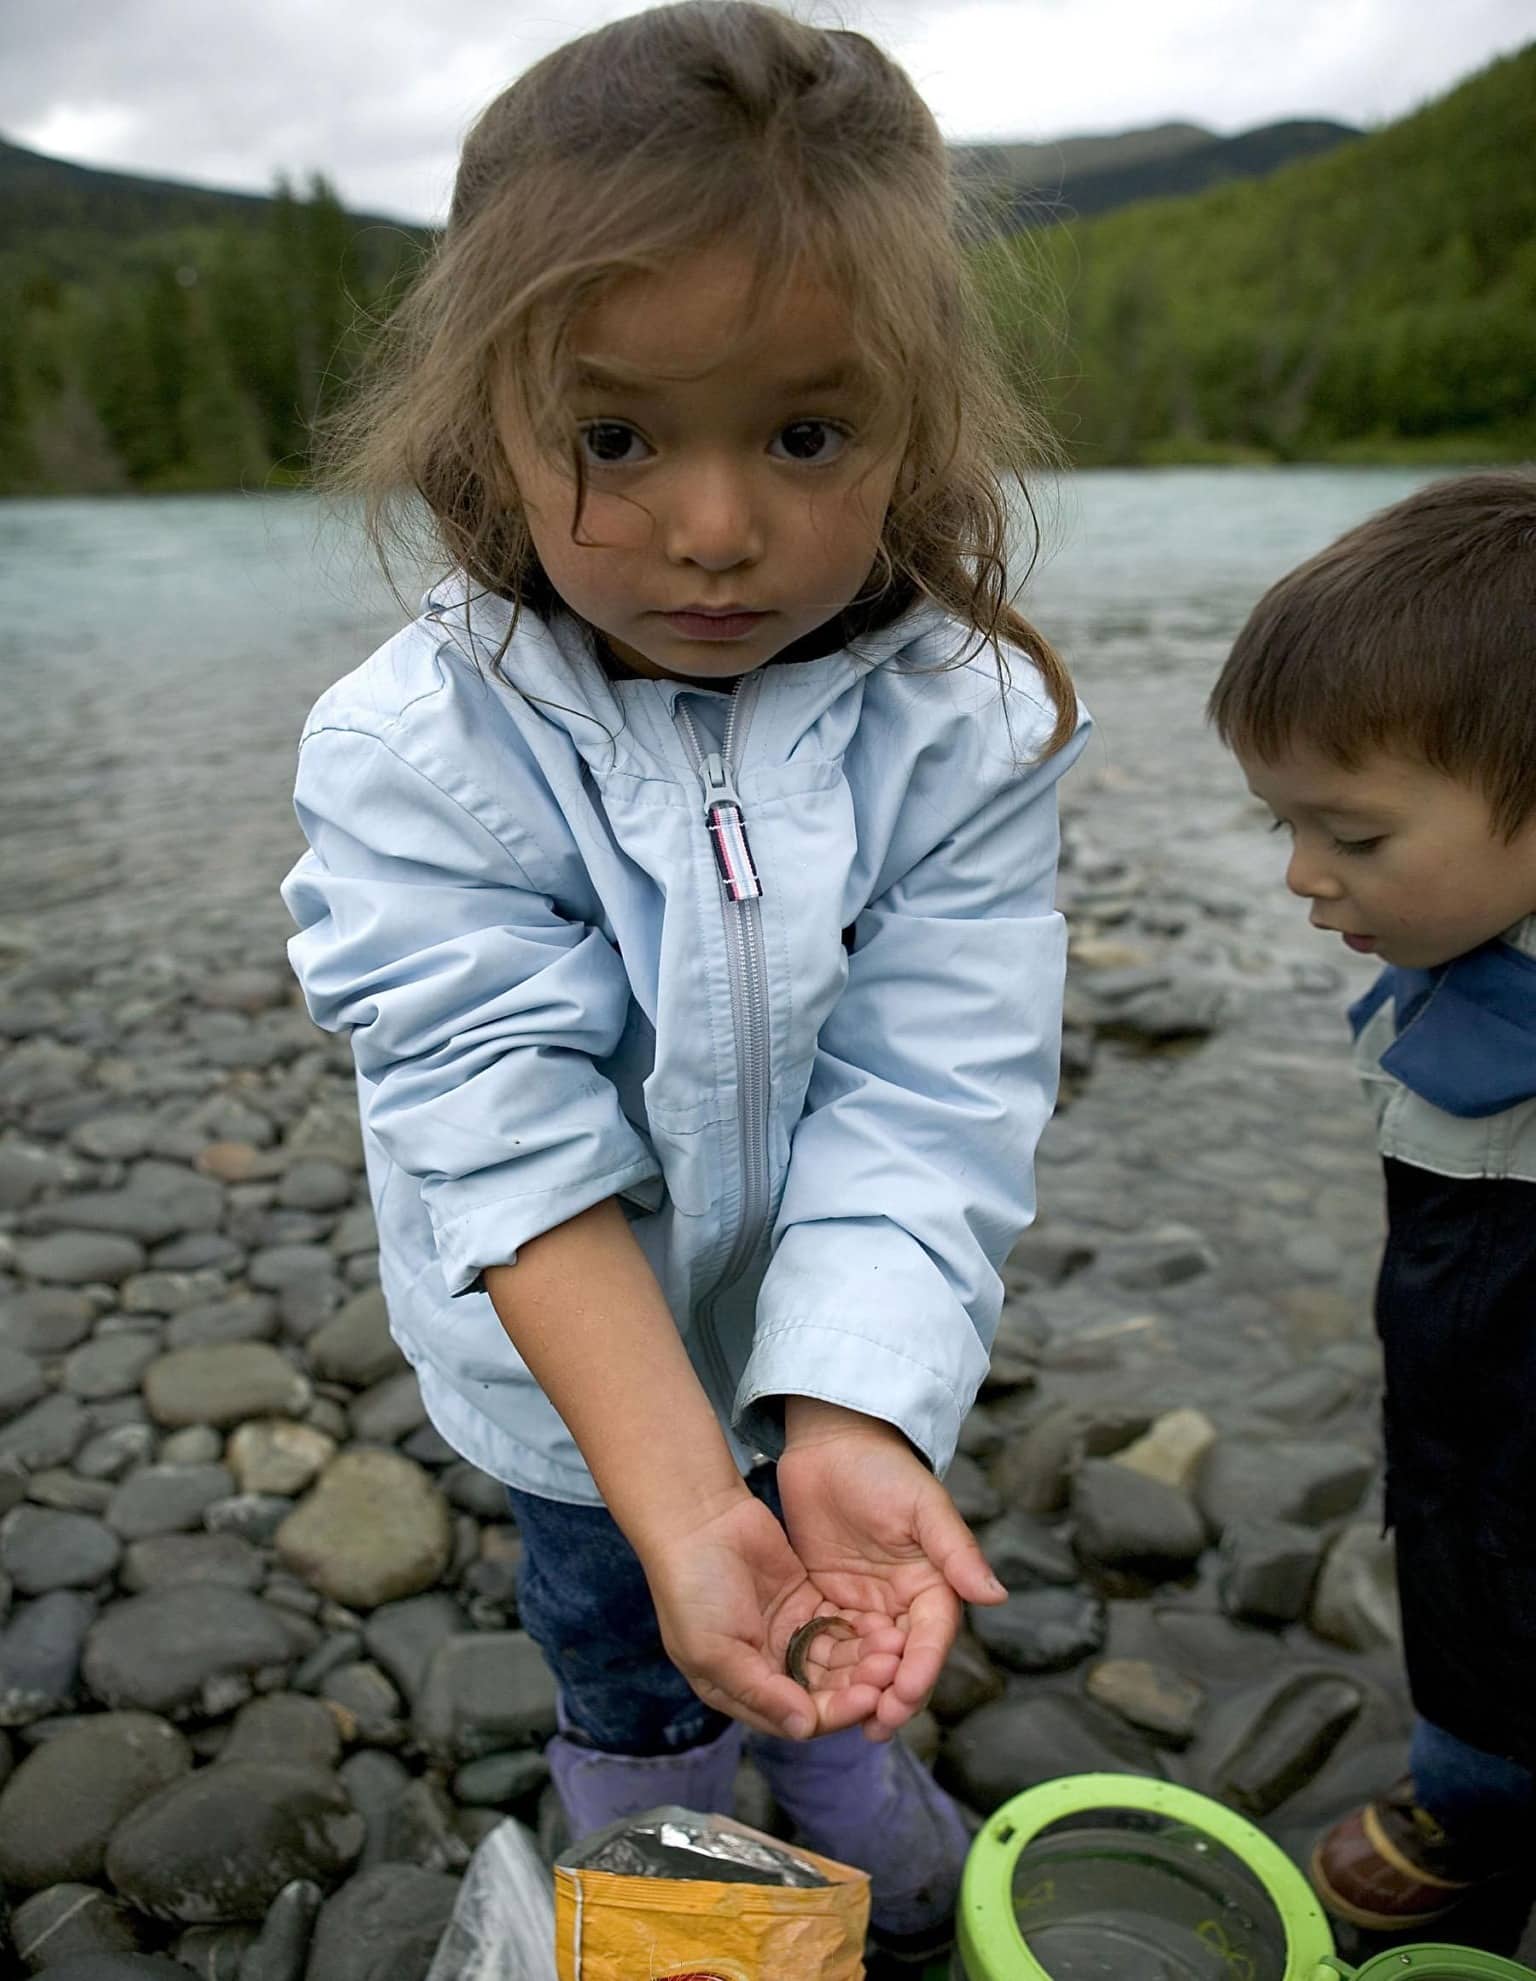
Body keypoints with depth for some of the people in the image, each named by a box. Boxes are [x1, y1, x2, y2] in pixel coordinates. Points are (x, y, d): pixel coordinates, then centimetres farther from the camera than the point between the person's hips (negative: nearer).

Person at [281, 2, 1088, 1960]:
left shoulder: (968, 722, -24)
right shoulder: (412, 754, -28)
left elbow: (925, 1101, -26)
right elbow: (514, 1141, -31)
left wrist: (850, 1421, -38)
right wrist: (682, 1502, -37)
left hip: (856, 1324, 2)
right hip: (577, 1357, -1)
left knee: (854, 1578, 29)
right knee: (613, 1612, 27)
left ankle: (837, 1736, 63)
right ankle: (646, 1792, 61)